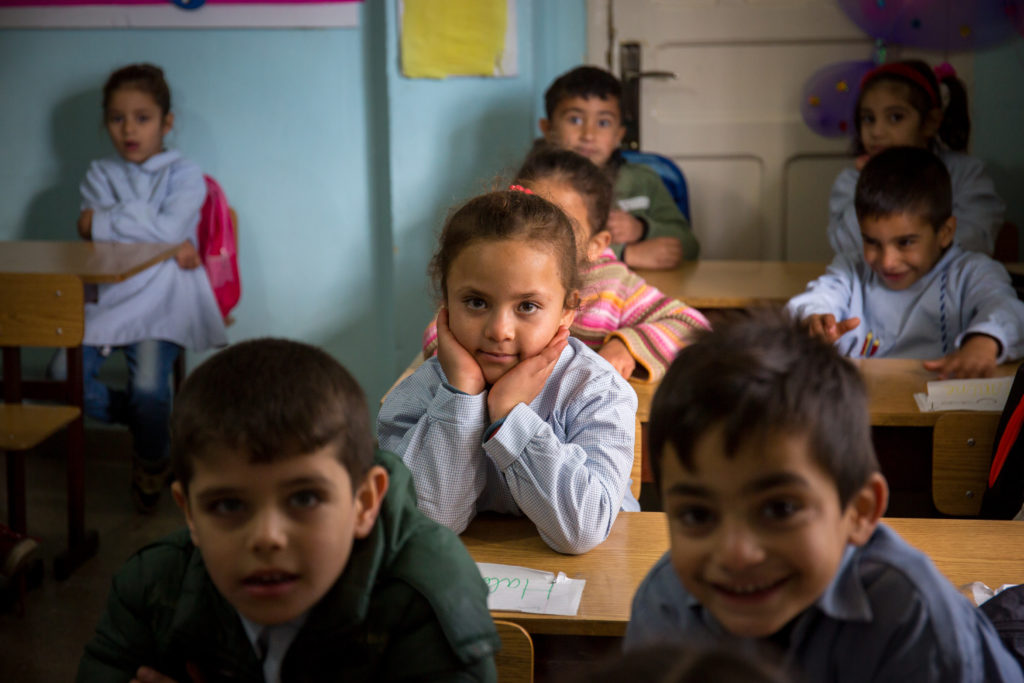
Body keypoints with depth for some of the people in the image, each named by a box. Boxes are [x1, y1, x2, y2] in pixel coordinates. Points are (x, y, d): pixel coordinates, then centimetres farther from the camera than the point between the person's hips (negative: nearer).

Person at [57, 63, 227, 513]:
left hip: (160, 299, -4)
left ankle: (152, 460, 8)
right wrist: (170, 244, -12)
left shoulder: (184, 175, 3)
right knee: (64, 374, -16)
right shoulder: (100, 174, 13)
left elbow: (168, 229, -16)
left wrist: (100, 222, -8)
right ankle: (137, 414, 12)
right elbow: (98, 236, -4)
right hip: (108, 295, 4)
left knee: (148, 387, -25)